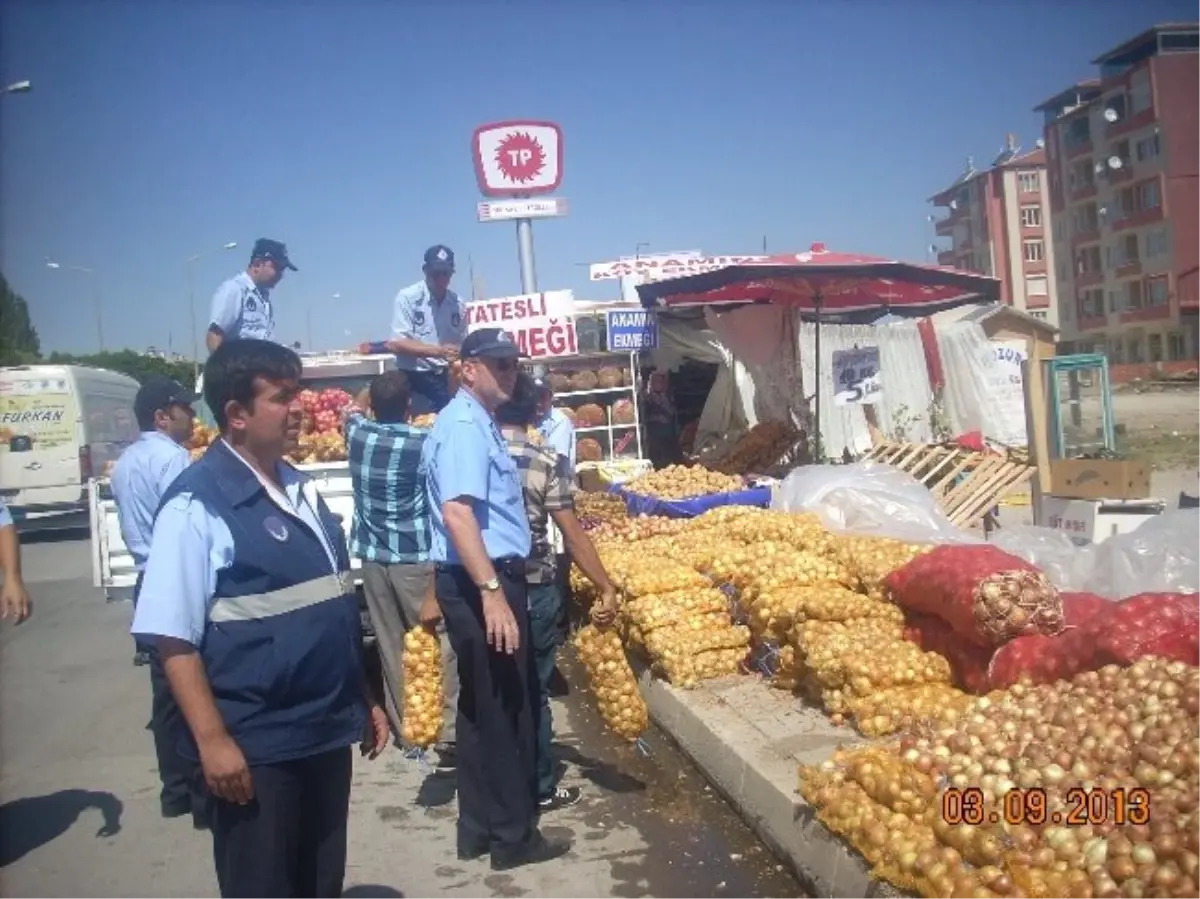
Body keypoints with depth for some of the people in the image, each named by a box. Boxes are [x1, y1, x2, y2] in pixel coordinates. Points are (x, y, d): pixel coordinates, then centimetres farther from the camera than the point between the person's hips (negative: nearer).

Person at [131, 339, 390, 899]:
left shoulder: (302, 489, 8)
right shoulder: (197, 504, -15)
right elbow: (174, 638, -17)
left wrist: (364, 699, 17)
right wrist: (212, 740, -19)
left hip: (328, 730, 7)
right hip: (255, 746, -7)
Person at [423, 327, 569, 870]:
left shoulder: (478, 421, 16)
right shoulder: (464, 425, -16)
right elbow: (457, 513, -27)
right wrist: (492, 591, -32)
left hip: (489, 579, 11)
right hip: (481, 583, -11)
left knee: (483, 707, 16)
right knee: (502, 709, 0)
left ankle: (480, 828, 27)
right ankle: (513, 836, 13)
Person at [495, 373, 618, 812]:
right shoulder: (547, 461, -9)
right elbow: (572, 534, -13)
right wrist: (607, 589, -9)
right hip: (535, 592, -2)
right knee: (532, 691, 11)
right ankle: (539, 788, 22)